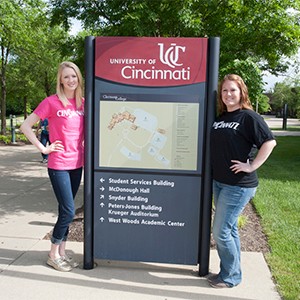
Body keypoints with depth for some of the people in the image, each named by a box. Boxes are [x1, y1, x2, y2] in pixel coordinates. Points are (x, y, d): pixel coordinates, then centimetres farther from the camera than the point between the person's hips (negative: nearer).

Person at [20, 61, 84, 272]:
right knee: (68, 211, -6)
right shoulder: (51, 102, -8)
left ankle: (62, 252, 25)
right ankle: (53, 254, 13)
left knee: (67, 210, 12)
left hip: (77, 164, 5)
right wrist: (43, 148, -10)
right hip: (59, 165, -5)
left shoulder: (82, 102, 7)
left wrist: (83, 143, 10)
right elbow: (26, 126, -7)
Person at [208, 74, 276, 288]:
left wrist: (252, 166, -18)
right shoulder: (220, 117, 11)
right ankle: (231, 272, 31)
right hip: (219, 182, 8)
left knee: (221, 232, -3)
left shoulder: (249, 117, -10)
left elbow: (269, 142, -17)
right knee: (230, 229, 17)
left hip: (238, 186, -8)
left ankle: (230, 277, 16)